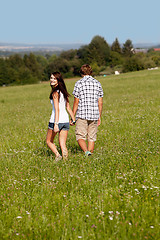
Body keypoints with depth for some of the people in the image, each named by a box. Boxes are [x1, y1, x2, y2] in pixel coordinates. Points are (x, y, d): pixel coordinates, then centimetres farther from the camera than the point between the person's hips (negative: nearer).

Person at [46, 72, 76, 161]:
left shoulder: (55, 93, -11)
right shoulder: (64, 92, 11)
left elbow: (57, 109, -18)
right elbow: (68, 107, 15)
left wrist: (56, 124, -23)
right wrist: (74, 120, 20)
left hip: (56, 120, -6)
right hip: (65, 120, 6)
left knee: (49, 141, 13)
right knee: (63, 144, 9)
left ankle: (58, 155, -6)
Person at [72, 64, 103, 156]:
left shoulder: (79, 83, -3)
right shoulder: (97, 83, 8)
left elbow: (76, 102, -5)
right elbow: (100, 103, 8)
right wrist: (99, 117, 17)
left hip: (82, 115, -3)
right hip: (94, 115, 4)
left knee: (80, 137, 0)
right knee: (92, 138, 11)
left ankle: (86, 151, -23)